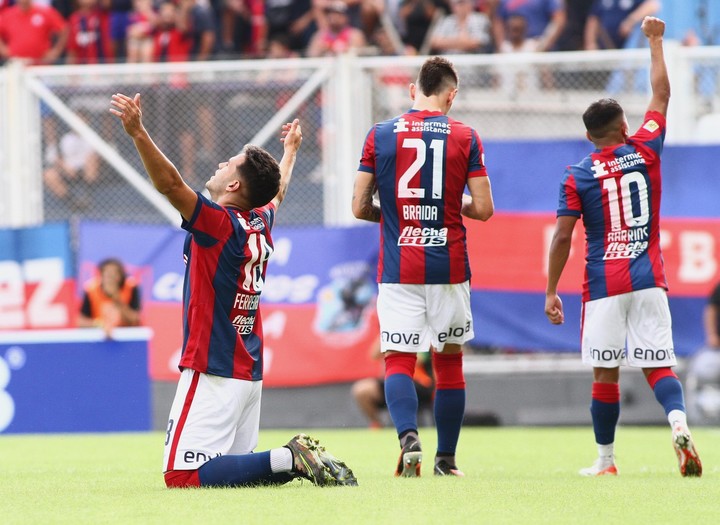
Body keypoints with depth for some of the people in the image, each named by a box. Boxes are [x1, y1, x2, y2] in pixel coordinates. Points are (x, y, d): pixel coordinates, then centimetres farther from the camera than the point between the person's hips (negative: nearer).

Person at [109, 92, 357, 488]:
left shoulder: (219, 224, -13)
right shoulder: (261, 224, 10)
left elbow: (170, 184, -27)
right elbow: (277, 191, 33)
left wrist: (138, 133, -35)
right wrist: (290, 151, 52)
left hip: (214, 374, -9)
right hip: (250, 375, 9)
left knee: (184, 476, -15)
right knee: (234, 468, 16)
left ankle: (290, 459, -19)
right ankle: (303, 459, -1)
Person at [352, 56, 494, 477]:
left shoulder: (380, 135, 2)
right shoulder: (465, 137, 0)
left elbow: (360, 207, 3)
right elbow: (483, 209, -2)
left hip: (397, 268, 0)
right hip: (449, 267, 0)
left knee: (398, 360, -1)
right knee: (450, 359, 13)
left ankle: (409, 437, -26)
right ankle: (446, 458, 17)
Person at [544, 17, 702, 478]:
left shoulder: (578, 176, -2)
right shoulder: (646, 151, 2)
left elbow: (563, 238, -5)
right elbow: (661, 94, 15)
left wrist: (551, 292, 2)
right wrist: (655, 42, 25)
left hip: (603, 286, -1)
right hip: (649, 282, 1)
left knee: (606, 374, 6)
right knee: (659, 365, -1)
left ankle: (606, 460, 13)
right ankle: (680, 425, -28)